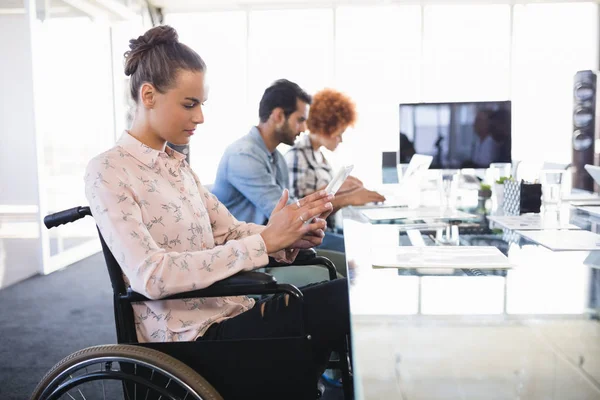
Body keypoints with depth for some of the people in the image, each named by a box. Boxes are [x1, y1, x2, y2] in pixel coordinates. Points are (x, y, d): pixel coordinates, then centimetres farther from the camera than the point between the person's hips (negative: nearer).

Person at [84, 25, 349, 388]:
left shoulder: (177, 163, 13)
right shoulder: (108, 171, -11)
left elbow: (229, 230, 7)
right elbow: (149, 276, -23)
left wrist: (288, 238, -14)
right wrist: (264, 242, -26)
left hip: (232, 314, 7)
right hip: (192, 335, -7)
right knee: (347, 300, -18)